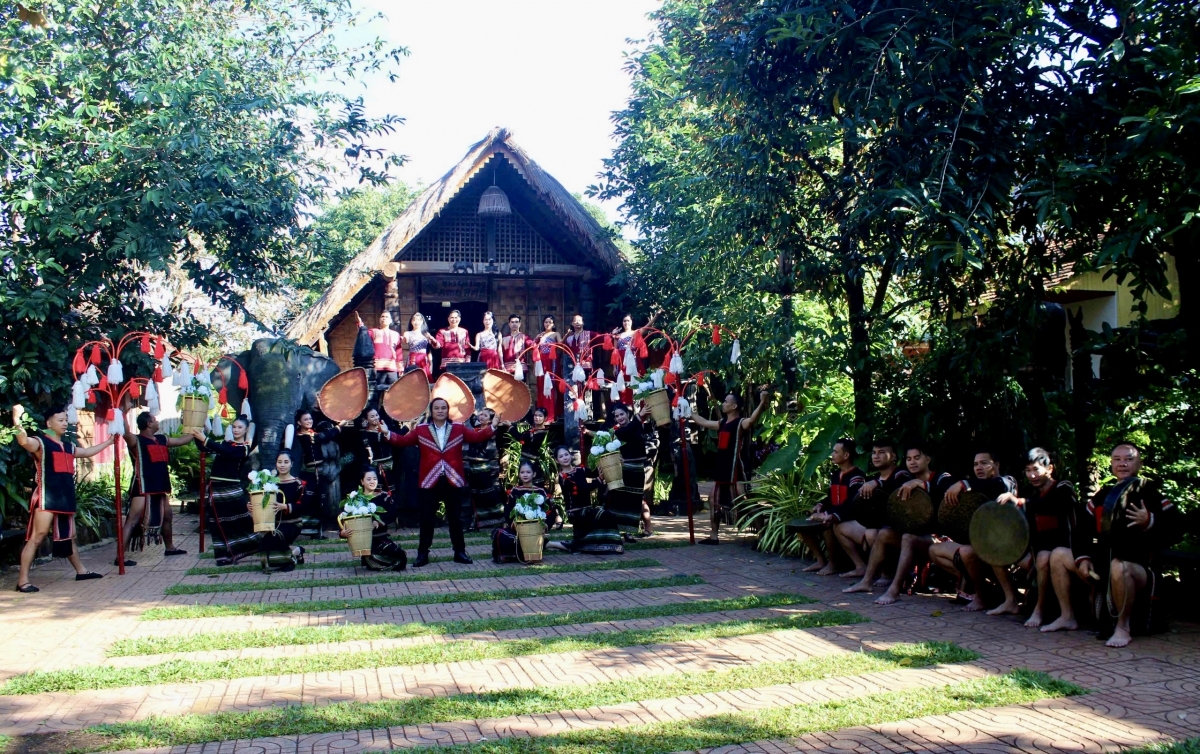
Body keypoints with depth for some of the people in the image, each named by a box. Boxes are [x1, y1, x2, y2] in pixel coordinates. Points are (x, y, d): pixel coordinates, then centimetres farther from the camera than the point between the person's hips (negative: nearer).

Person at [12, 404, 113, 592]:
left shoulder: (68, 446, 18)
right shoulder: (40, 442, -7)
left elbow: (88, 452, 36)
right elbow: (24, 441, -29)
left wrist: (109, 441, 41)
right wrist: (17, 420, -45)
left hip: (65, 498, 8)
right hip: (46, 498, -8)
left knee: (68, 536, 20)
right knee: (37, 537, -13)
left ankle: (81, 571, 31)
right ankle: (23, 580, -13)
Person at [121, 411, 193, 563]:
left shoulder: (162, 439, 13)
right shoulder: (136, 441, -11)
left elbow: (181, 440, 28)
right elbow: (125, 432, -33)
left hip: (160, 487, 9)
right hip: (143, 488, -9)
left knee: (167, 515, 22)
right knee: (133, 520, -13)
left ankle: (170, 548, 41)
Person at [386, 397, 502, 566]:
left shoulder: (458, 429, 5)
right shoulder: (421, 430, 3)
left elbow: (477, 437, 2)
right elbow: (403, 441, 1)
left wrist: (492, 427, -10)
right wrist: (388, 434, -14)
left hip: (453, 481, 1)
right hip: (430, 481, -1)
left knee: (455, 518, 9)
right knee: (427, 519, 4)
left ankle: (460, 552, 18)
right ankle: (422, 554, 12)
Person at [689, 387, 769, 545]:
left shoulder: (742, 423, -13)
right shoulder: (722, 424, 14)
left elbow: (752, 420, -36)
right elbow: (703, 422, 29)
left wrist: (762, 403, -53)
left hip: (736, 471, -10)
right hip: (722, 470, 10)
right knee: (714, 501, 17)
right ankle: (714, 536, 27)